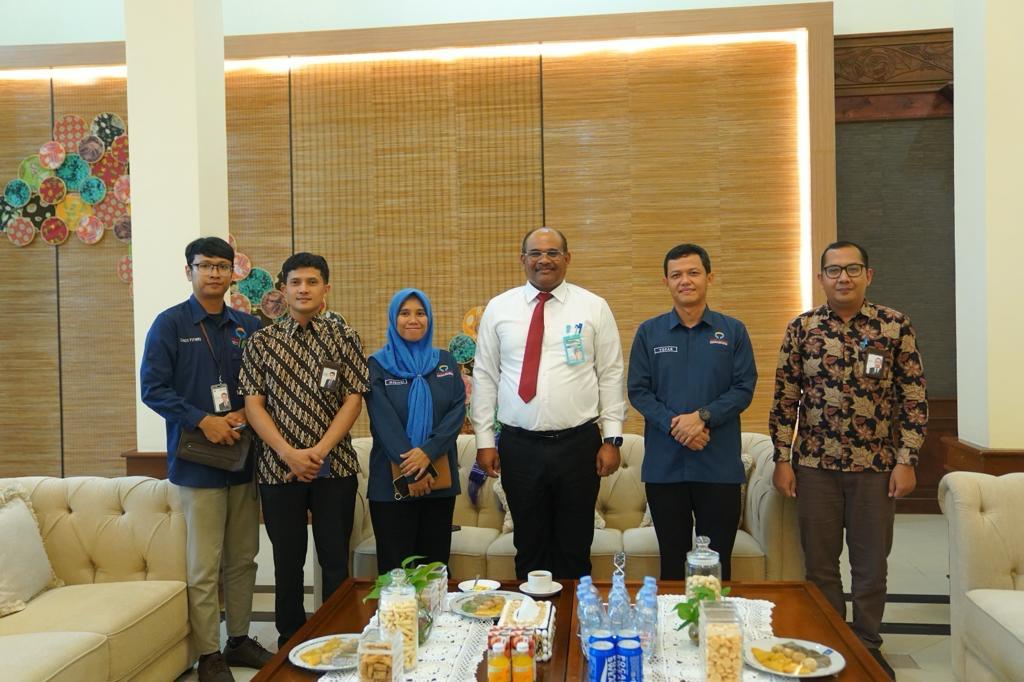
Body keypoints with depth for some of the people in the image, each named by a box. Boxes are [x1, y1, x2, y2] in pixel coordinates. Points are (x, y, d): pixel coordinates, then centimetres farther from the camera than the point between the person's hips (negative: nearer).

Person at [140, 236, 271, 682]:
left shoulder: (248, 327, 9)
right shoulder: (170, 324, -2)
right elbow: (153, 387, -8)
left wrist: (244, 415, -8)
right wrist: (203, 421, -17)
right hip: (198, 461, -4)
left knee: (243, 559, 13)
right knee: (204, 567, 1)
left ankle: (239, 640, 27)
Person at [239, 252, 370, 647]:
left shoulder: (344, 338, 3)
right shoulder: (261, 341, 5)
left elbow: (354, 400, -2)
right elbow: (253, 405, -1)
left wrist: (320, 451, -13)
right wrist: (288, 453, -13)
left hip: (334, 466, 0)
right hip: (278, 467, 1)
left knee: (336, 560, 6)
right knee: (288, 562, 11)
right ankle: (290, 644, 27)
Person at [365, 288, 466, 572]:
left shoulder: (445, 362, 10)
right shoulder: (377, 365, 1)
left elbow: (458, 410, -1)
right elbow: (384, 421, -8)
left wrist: (429, 451, -16)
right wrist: (412, 472, -14)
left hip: (440, 476, 3)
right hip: (392, 478, -2)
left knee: (436, 565, 7)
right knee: (395, 569, 2)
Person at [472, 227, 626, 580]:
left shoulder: (594, 307, 2)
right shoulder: (498, 308, 4)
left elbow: (611, 375, 2)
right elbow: (484, 376, 5)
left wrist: (612, 438, -3)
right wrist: (484, 440, 2)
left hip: (579, 444, 0)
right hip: (519, 446, 1)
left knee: (575, 549, 11)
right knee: (529, 548, 13)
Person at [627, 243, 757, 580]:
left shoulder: (732, 331, 5)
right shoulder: (649, 332, 5)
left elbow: (744, 388, -1)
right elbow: (638, 391, 1)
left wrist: (703, 417, -15)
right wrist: (673, 425, -14)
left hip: (719, 464, 0)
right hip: (664, 464, 1)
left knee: (718, 562, 8)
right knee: (671, 560, 11)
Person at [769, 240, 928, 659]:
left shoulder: (896, 326, -1)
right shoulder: (801, 328, 1)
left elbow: (914, 399, 0)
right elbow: (785, 398, 2)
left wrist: (906, 460, -5)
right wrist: (782, 459, -2)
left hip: (875, 466, 0)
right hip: (815, 465, 1)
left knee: (871, 563, 11)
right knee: (819, 563, 10)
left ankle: (867, 646, 30)